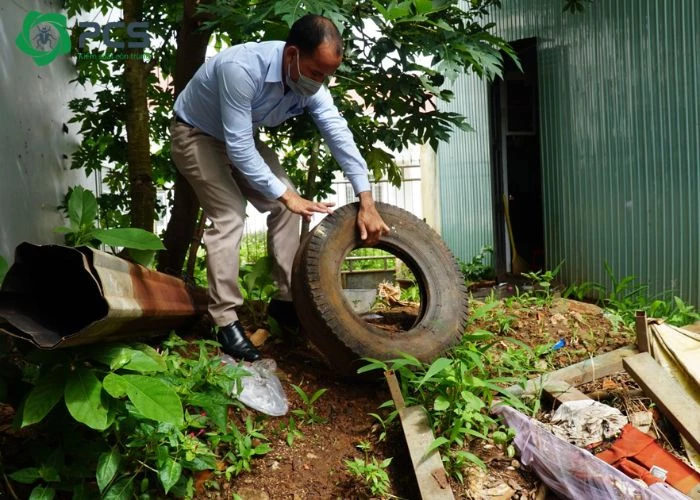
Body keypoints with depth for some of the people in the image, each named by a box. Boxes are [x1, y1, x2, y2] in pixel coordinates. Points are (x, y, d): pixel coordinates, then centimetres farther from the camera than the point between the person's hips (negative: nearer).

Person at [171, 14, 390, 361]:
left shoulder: (309, 79, -18)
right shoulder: (242, 68, -39)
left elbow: (339, 134, -21)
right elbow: (238, 148, -36)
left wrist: (367, 203, -27)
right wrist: (285, 195, -33)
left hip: (241, 138, 7)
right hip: (196, 135, -6)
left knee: (285, 205, -3)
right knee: (229, 217, -19)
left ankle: (287, 299, 8)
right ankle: (225, 321, -10)